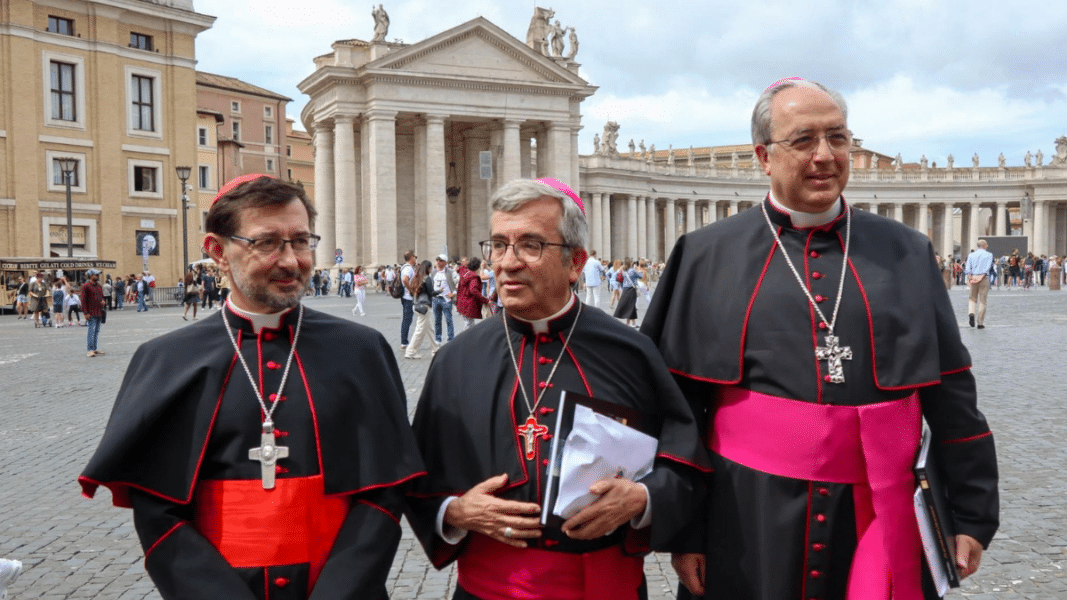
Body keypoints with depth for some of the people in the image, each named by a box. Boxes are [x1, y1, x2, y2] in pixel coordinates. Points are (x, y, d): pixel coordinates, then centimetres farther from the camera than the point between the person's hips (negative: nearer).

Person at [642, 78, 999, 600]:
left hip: (881, 524, 2)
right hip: (748, 526, -1)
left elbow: (952, 398, 8)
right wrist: (683, 531, -2)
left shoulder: (906, 254, 5)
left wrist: (972, 515, 6)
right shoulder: (707, 257, -2)